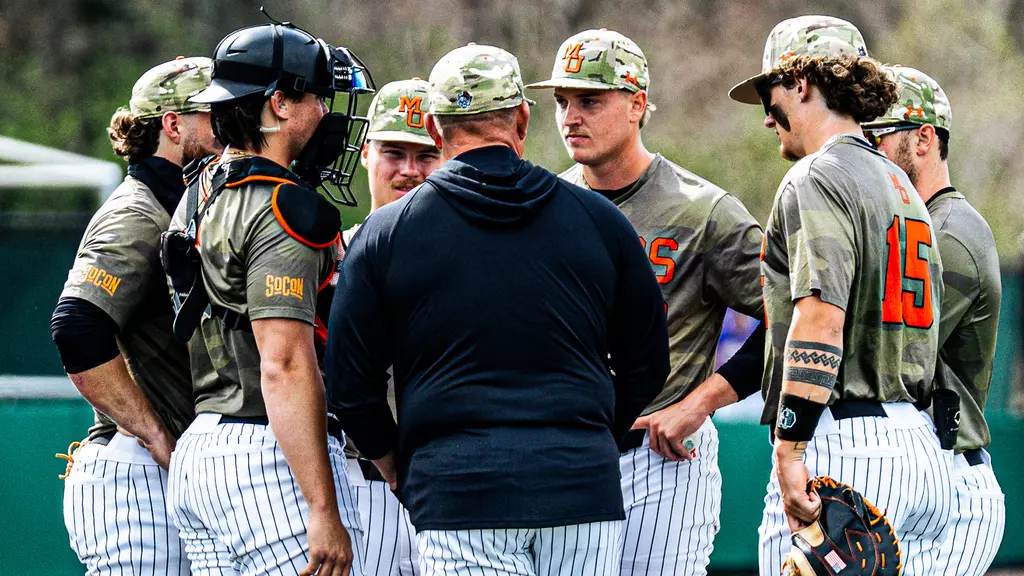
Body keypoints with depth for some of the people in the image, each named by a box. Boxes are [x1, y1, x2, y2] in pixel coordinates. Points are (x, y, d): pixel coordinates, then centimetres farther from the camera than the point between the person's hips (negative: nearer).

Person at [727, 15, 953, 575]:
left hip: (843, 446, -9)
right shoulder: (901, 185, 23)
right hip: (918, 445, 9)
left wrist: (789, 451, -23)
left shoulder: (817, 179, -7)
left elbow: (821, 317, -19)